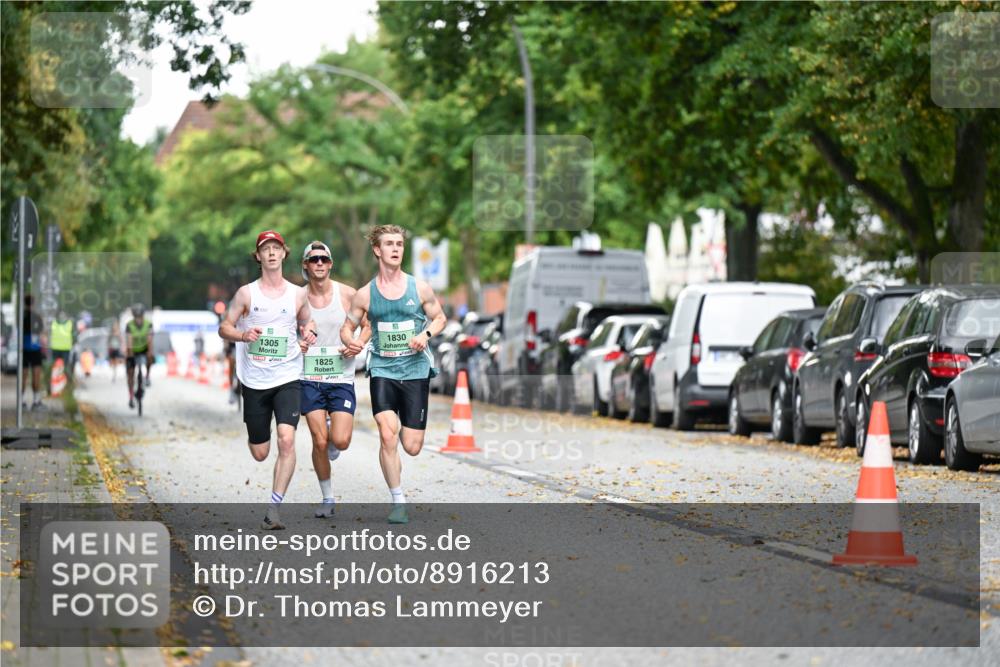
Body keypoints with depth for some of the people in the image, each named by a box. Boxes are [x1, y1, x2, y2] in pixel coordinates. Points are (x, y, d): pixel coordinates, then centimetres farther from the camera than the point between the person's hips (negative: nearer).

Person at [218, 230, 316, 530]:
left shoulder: (298, 294, 6)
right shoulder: (246, 293, 2)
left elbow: (306, 324, 21)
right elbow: (224, 327, 5)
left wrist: (309, 334, -2)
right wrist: (243, 335, -16)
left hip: (288, 378, 0)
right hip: (254, 381, 0)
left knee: (286, 439, -21)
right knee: (260, 453, 6)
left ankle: (274, 509, -17)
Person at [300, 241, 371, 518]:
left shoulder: (347, 294, -1)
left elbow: (368, 326, 9)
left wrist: (358, 344, -10)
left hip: (341, 378, 0)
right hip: (309, 378, 0)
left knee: (340, 441, -12)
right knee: (320, 442, -6)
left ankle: (333, 434, 26)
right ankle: (327, 499, 12)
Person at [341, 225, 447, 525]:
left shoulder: (419, 288, 1)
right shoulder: (365, 294, 2)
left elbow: (439, 318, 13)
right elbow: (347, 326, 11)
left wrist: (426, 334, -8)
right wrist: (350, 341, -13)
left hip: (415, 370, 0)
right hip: (382, 370, 0)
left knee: (412, 447, -1)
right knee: (387, 437, -18)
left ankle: (404, 425, 38)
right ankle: (398, 503, -5)